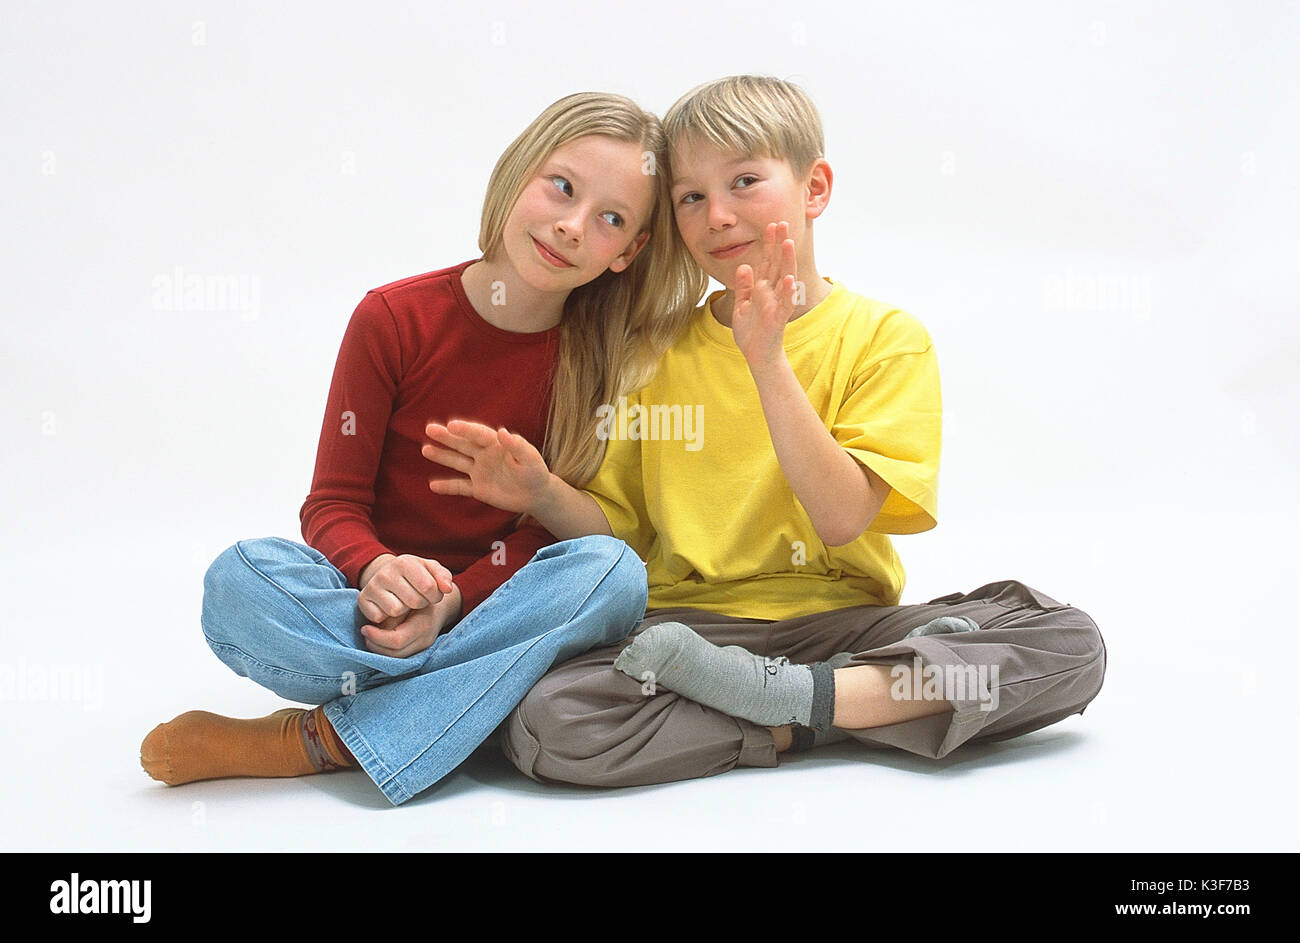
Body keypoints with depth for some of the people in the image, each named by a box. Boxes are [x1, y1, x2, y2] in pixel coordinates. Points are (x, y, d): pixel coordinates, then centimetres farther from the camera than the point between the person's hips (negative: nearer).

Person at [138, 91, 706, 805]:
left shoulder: (603, 356, -2)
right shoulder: (395, 318, -5)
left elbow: (553, 523, -4)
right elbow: (332, 505, -5)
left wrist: (451, 599, -24)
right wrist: (378, 570, -28)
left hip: (494, 597, 2)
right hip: (373, 606, -2)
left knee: (612, 570, -31)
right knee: (239, 581, -30)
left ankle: (320, 740, -27)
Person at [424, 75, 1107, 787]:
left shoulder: (885, 337, 0)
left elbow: (842, 517, -13)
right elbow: (620, 530, 9)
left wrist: (768, 361, -20)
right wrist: (544, 495, -12)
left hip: (842, 615, -1)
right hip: (688, 617, 1)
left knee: (1072, 645, -21)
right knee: (542, 721, -30)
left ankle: (793, 696, -20)